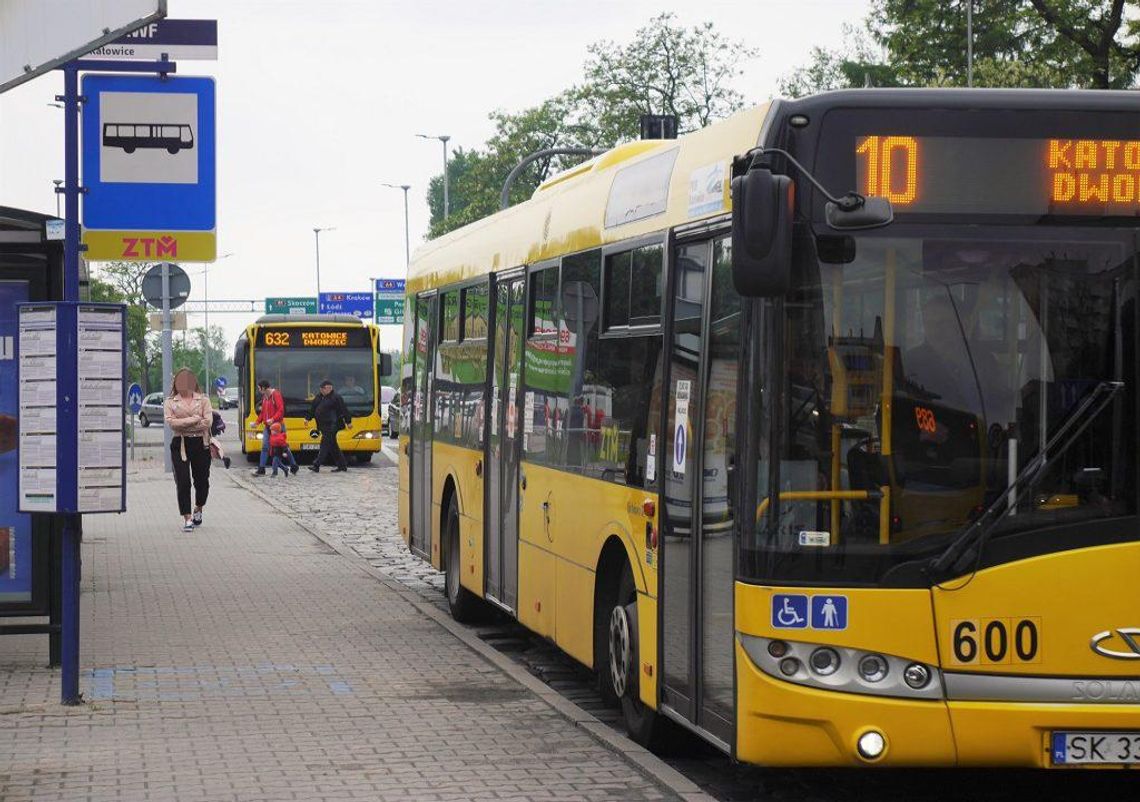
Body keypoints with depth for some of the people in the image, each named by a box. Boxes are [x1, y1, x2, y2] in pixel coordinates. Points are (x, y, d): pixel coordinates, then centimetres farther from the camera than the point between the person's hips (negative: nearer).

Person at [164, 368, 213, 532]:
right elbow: (171, 422, -9)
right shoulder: (170, 402, 6)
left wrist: (183, 425, -11)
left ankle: (198, 509, 36)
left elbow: (208, 422, -7)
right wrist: (193, 420, -13)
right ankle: (187, 518, -4)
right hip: (180, 444, -1)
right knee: (183, 482, -7)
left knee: (202, 480, 9)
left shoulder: (203, 400, 7)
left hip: (200, 443, 1)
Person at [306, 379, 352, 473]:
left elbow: (343, 410, -7)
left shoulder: (336, 397, -9)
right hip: (323, 426, 8)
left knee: (325, 444, -11)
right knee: (332, 446, 11)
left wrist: (348, 422, -6)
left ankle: (316, 465, -14)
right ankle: (342, 465, 18)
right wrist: (307, 418, 16)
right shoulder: (319, 397, 13)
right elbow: (313, 409, 22)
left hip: (332, 425, -8)